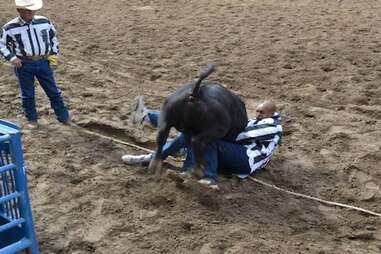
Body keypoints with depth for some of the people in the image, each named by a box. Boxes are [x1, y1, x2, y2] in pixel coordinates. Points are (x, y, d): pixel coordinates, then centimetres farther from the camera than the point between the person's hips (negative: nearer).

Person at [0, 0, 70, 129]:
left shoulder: (45, 22, 1)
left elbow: (54, 37, 16)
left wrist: (54, 55, 8)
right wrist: (11, 58, -7)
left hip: (43, 62, 2)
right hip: (24, 65, -1)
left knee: (53, 91, 8)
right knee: (27, 94, 8)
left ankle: (63, 117, 22)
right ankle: (32, 119, 25)